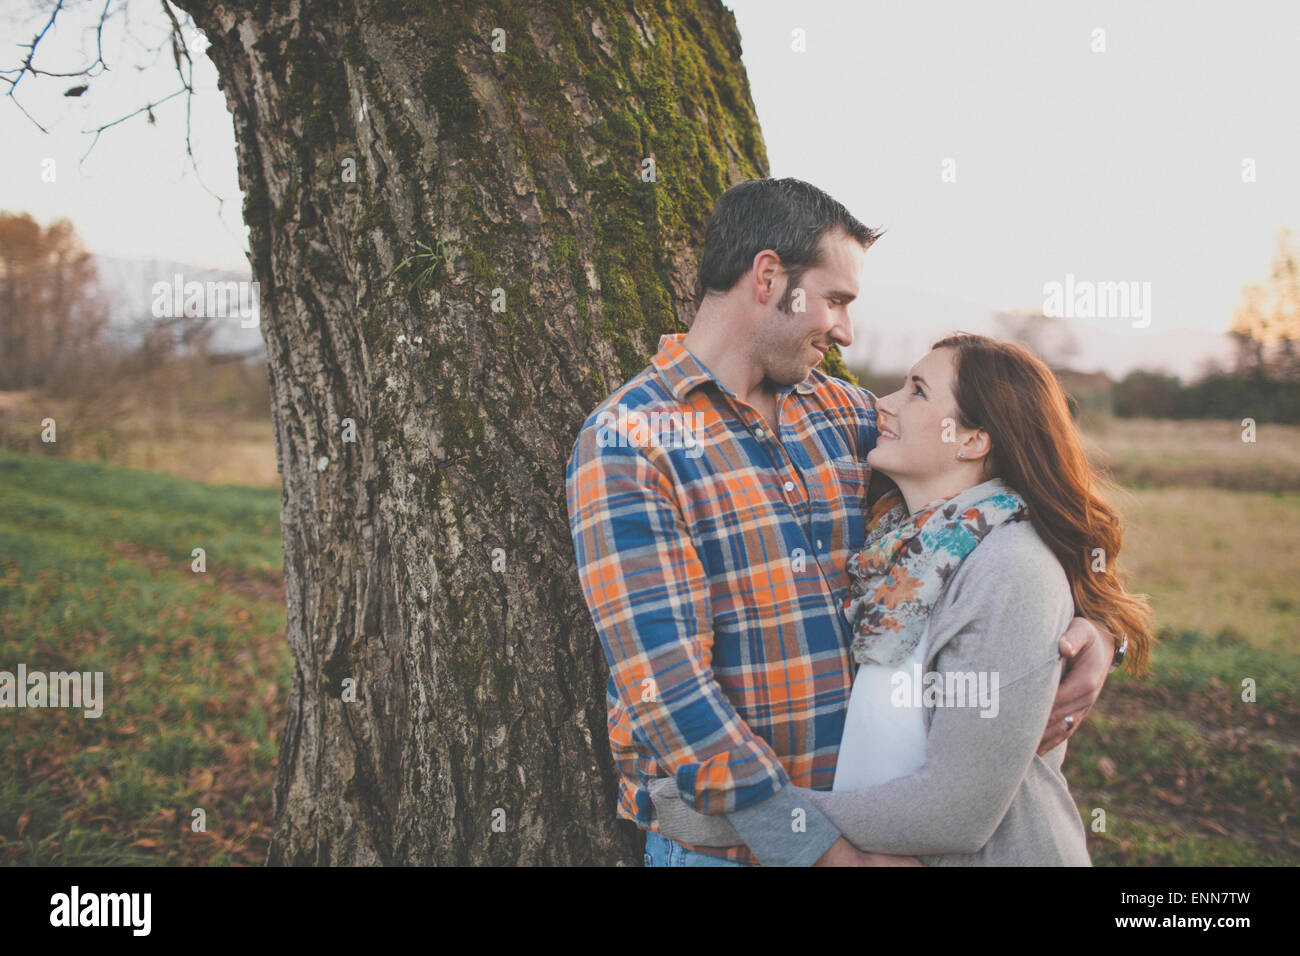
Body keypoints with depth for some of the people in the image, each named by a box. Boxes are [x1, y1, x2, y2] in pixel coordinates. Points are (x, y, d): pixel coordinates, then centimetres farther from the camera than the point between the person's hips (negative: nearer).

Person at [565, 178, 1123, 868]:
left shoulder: (844, 414, 5)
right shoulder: (625, 442, -14)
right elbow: (665, 685, -20)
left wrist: (1094, 624, -6)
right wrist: (827, 849, -21)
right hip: (722, 839, -6)